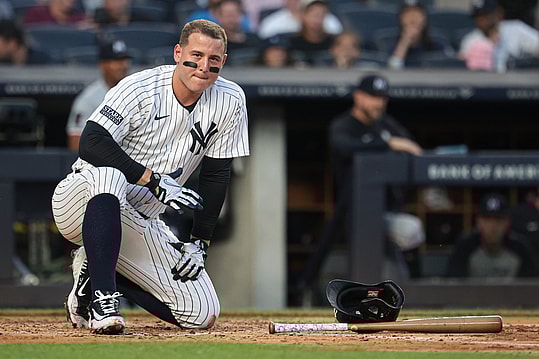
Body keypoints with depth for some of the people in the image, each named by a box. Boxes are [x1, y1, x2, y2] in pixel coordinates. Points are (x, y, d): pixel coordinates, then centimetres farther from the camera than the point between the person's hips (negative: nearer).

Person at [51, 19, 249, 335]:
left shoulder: (229, 101, -5)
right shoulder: (140, 90, -19)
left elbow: (217, 173, 2)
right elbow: (91, 143, -29)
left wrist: (200, 241, -2)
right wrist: (152, 180, -34)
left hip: (140, 221, 5)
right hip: (78, 204, -5)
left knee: (203, 315, -6)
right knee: (108, 174, -42)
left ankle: (95, 272, 12)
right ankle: (102, 298, -35)